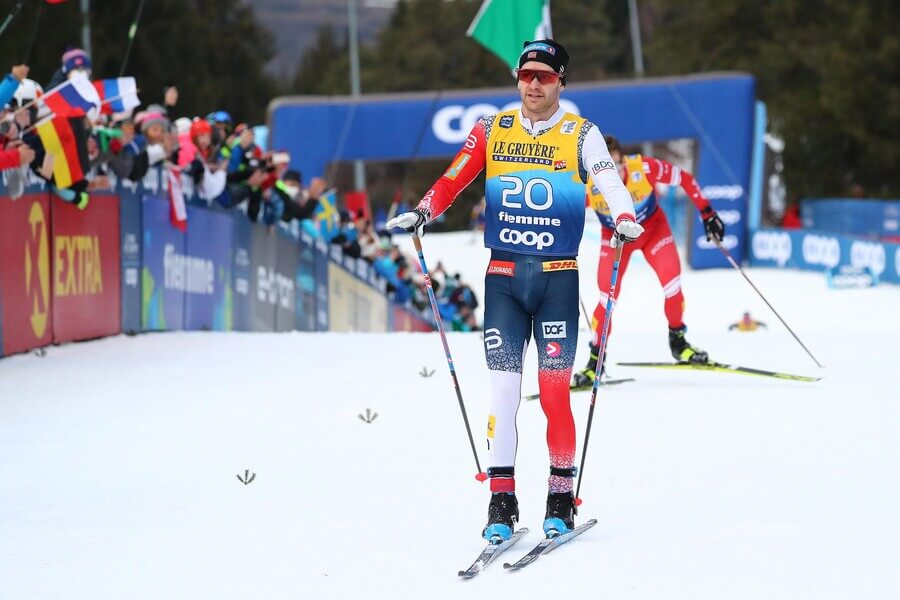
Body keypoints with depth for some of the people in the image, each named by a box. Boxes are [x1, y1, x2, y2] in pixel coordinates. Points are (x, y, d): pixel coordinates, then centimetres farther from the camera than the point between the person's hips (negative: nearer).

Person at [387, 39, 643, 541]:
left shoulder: (581, 134, 2)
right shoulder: (493, 130, 8)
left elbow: (609, 181, -14)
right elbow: (455, 179, 0)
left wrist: (625, 218, -34)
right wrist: (423, 213, -18)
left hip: (558, 278, -2)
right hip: (503, 275, 2)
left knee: (554, 391, -5)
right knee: (503, 389, -1)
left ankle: (561, 499, 7)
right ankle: (502, 500, 5)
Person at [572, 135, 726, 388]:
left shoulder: (644, 168, -34)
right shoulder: (587, 187, -32)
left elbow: (685, 179, -18)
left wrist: (707, 213, -14)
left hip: (653, 227, 0)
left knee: (671, 280, -16)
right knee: (607, 297, -11)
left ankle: (678, 341, 9)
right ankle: (596, 361, 5)